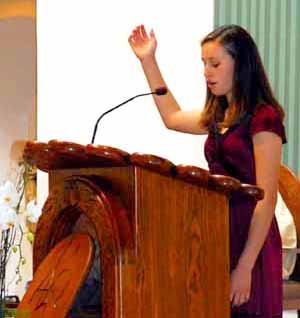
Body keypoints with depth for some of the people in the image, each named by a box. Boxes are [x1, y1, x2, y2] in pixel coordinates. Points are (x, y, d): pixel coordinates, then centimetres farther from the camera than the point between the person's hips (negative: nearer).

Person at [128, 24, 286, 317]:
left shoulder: (263, 118, -11)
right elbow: (172, 118, 32)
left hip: (249, 241, -8)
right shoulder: (219, 117, 12)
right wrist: (148, 62, 29)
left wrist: (245, 267, -20)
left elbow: (266, 199, -16)